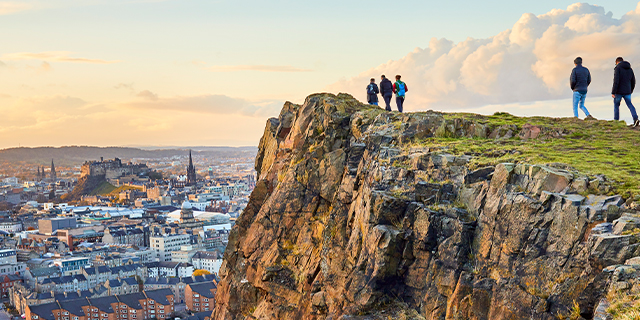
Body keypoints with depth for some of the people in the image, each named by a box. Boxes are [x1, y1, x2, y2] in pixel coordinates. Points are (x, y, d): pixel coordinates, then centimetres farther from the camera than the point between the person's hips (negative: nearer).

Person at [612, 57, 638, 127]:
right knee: (630, 104, 7)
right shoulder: (630, 69, 10)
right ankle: (635, 118, -12)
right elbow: (633, 82, 14)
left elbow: (616, 81, -17)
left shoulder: (617, 68, -8)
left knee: (616, 105, 11)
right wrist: (630, 91, 26)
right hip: (627, 91, 4)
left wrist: (613, 92, -16)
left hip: (619, 91, -4)